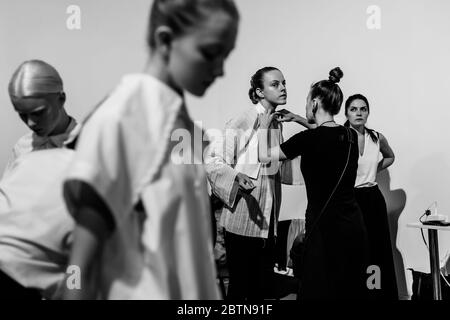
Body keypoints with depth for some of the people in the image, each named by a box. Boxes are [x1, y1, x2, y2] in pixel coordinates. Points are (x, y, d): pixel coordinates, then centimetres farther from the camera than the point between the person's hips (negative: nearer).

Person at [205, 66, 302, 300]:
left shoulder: (277, 123, 12)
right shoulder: (243, 122, -11)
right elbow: (213, 160, -14)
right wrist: (236, 177, -31)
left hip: (268, 220, 7)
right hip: (242, 219, -7)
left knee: (263, 287, 12)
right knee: (240, 285, 1)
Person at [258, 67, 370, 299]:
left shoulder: (309, 138, -14)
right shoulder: (350, 136, 4)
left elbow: (264, 156, 0)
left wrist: (264, 128, 16)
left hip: (326, 228, -7)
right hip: (354, 225, 7)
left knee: (320, 291, 5)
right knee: (351, 290, 16)